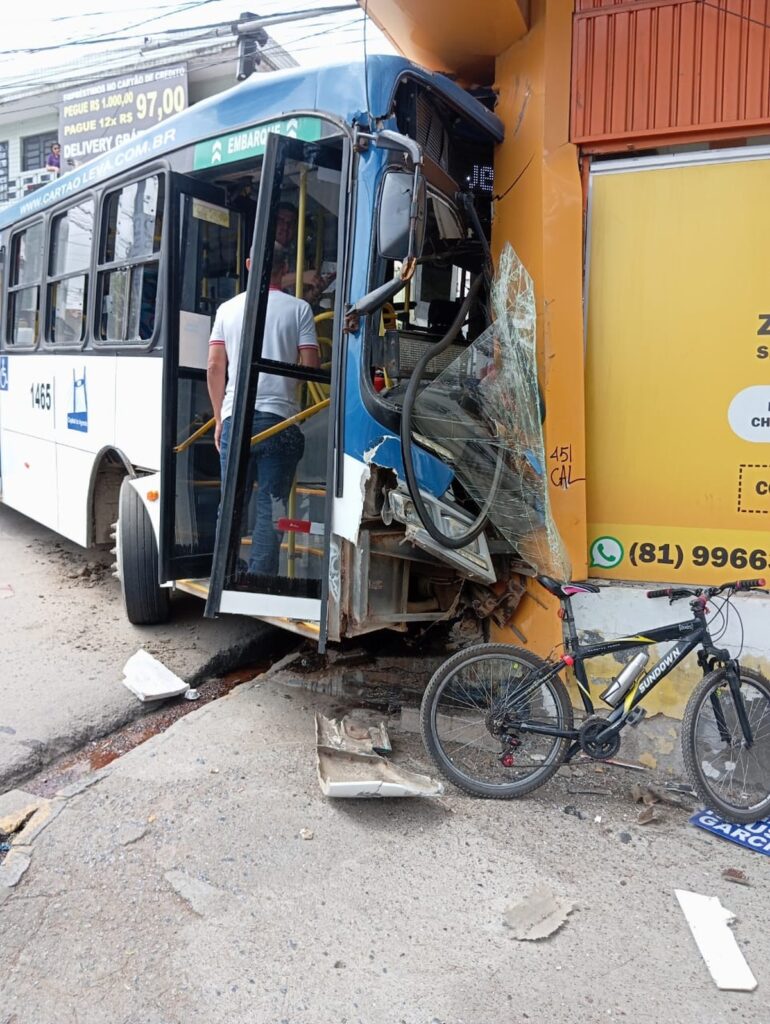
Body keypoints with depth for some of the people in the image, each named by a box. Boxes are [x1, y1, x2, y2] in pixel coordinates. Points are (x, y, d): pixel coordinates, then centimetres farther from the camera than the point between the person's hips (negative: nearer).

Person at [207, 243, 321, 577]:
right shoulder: (298, 308, 1)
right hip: (279, 419, -2)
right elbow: (310, 365, -3)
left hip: (234, 418, 3)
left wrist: (219, 418, 14)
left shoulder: (228, 308, 10)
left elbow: (214, 367, 7)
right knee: (271, 507, 2)